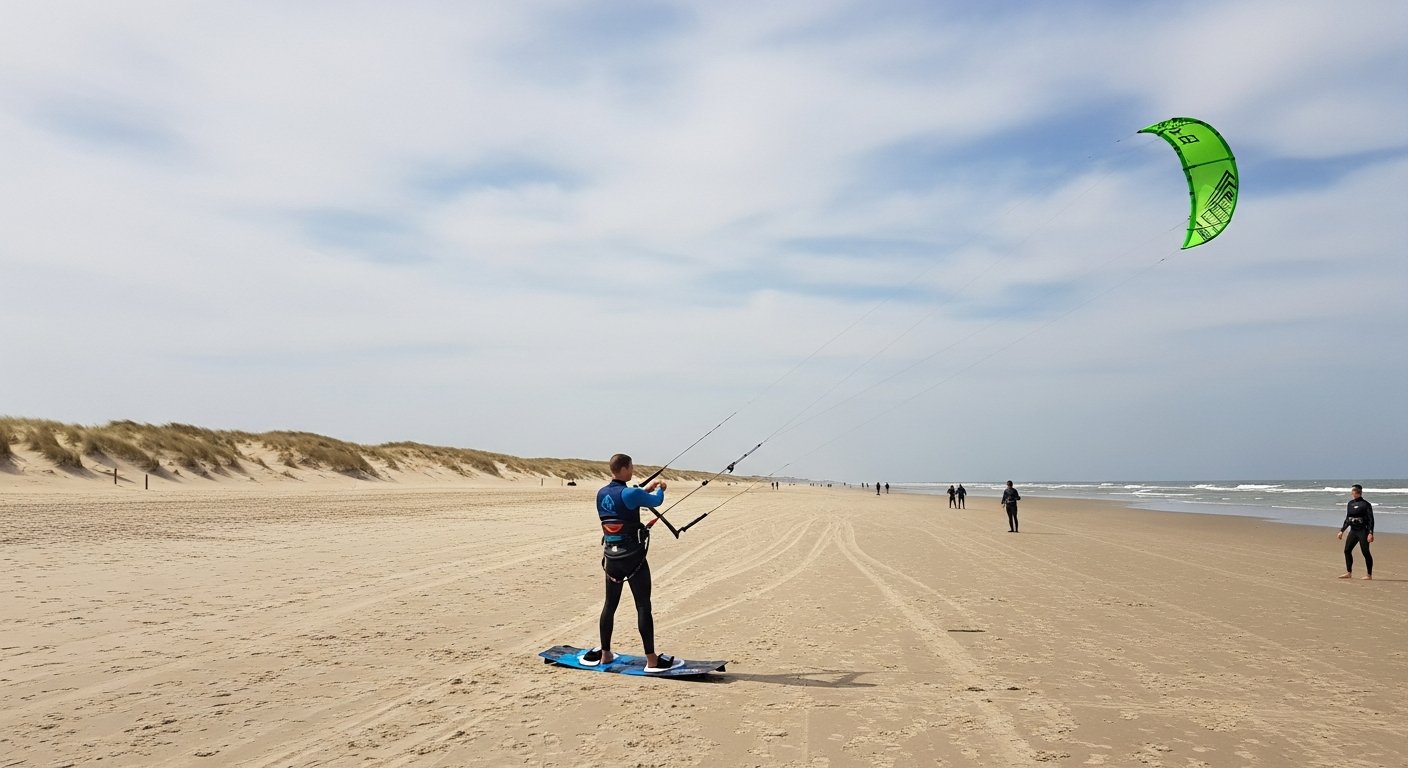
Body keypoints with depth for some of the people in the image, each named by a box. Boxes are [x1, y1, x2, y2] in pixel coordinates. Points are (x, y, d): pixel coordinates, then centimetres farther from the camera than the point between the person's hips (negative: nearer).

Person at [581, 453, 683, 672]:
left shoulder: (601, 494, 5)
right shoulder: (630, 494, -17)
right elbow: (656, 501, -2)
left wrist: (646, 489, 25)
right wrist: (660, 488, 19)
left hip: (611, 557, 7)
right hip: (633, 557, -7)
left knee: (610, 604, 16)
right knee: (643, 606, -3)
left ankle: (605, 654, 23)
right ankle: (652, 660, -1)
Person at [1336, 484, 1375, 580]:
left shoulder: (1365, 504, -10)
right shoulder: (1350, 504, 10)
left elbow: (1371, 520, -12)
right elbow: (1347, 519, 18)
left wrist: (1370, 533, -19)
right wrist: (1342, 531, 18)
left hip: (1363, 531, -7)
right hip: (1353, 531, 7)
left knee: (1365, 552, -3)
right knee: (1347, 550, 5)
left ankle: (1369, 574, 7)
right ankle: (1349, 573, 13)